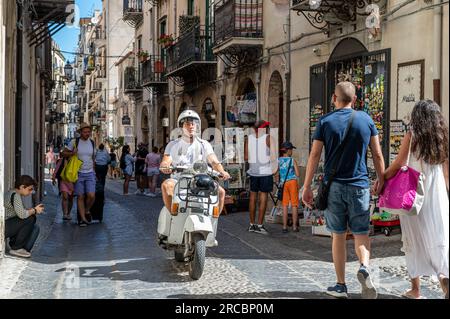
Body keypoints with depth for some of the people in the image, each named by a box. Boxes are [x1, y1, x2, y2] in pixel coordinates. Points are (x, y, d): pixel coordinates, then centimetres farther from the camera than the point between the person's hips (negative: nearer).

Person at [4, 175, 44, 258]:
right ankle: (16, 248, -9)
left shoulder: (11, 194, 15)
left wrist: (33, 210, 1)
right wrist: (34, 210, -10)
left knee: (35, 228, 7)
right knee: (30, 219, -19)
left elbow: (21, 213, 15)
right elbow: (22, 215, -28)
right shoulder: (15, 195, -16)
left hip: (7, 227, 10)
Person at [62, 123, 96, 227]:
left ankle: (87, 211, 17)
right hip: (78, 174, -2)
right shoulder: (74, 142, -3)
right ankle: (83, 218, 7)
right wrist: (72, 153, -17)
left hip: (90, 173, 2)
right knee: (80, 197, -1)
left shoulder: (92, 143, 8)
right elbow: (64, 153, 2)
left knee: (91, 196, -11)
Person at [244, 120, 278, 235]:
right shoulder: (268, 138, -6)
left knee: (253, 197, 11)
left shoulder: (249, 138, 4)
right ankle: (259, 225, -1)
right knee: (263, 197, 0)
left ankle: (252, 224, 16)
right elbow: (273, 157, -11)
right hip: (265, 171, -4)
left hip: (253, 171, 4)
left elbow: (246, 157, 2)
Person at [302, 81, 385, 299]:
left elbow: (314, 156, -3)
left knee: (338, 236, 9)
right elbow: (377, 155, 4)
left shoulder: (325, 122, -1)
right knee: (361, 234, 11)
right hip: (360, 186, 0)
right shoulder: (366, 119, 3)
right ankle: (364, 267, -17)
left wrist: (306, 187, 2)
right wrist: (381, 181, 15)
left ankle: (341, 286, 13)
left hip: (334, 186, 0)